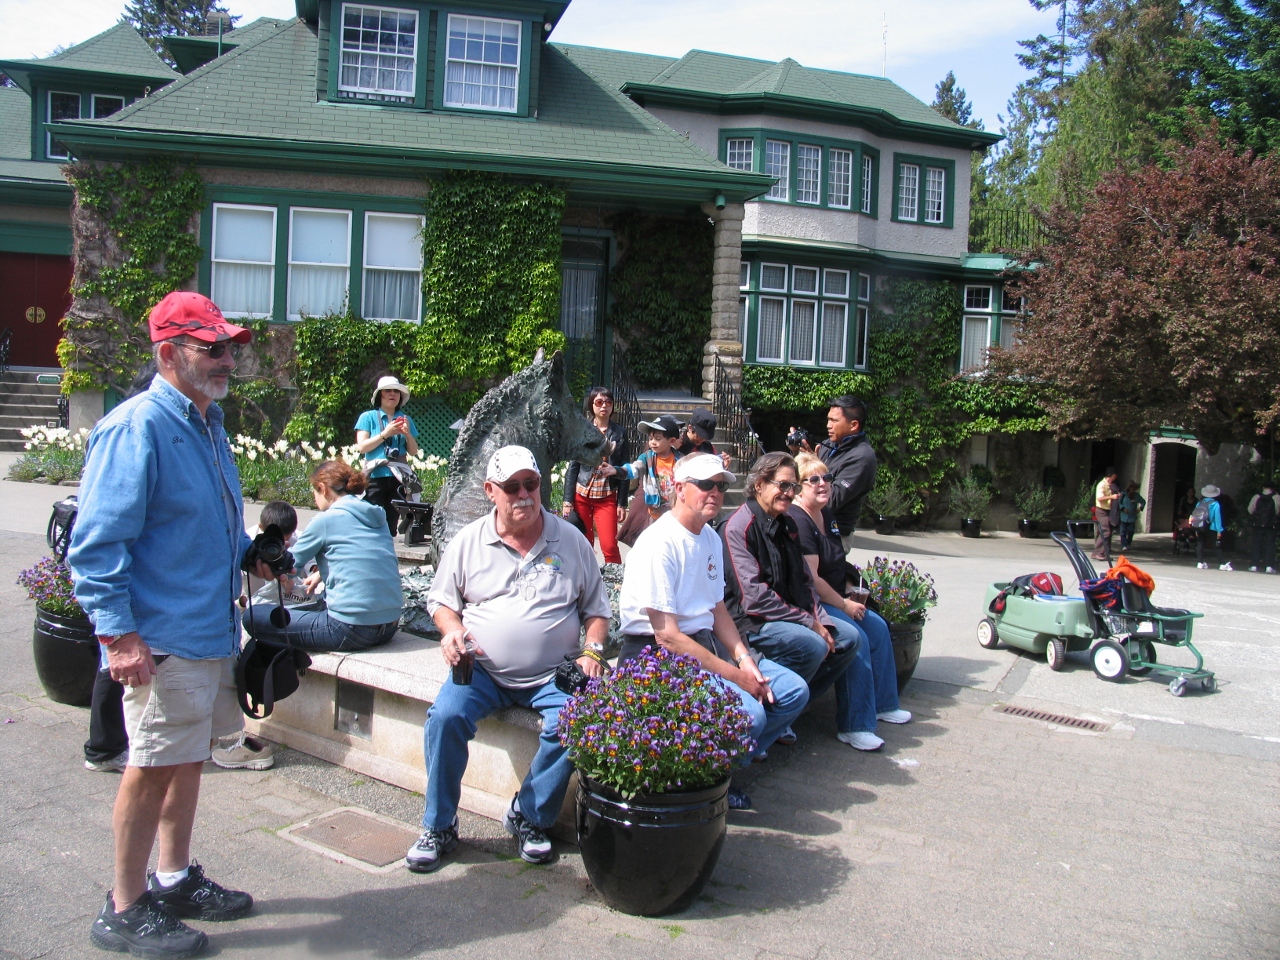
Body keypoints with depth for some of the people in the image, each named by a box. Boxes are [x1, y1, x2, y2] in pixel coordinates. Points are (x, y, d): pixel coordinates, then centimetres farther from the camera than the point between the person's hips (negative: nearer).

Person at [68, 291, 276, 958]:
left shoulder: (208, 423, 13)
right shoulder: (136, 428, -17)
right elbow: (96, 545, -20)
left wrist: (250, 555, 12)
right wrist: (120, 634, -23)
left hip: (213, 629, 9)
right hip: (162, 639, -9)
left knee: (188, 758, 19)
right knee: (153, 767, 2)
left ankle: (174, 879, 35)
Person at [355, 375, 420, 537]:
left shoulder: (405, 420, 15)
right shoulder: (368, 417, 6)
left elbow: (413, 452, 12)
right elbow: (362, 447, -4)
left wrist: (407, 434, -5)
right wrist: (385, 434, -10)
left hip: (398, 478, 3)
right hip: (375, 477, -3)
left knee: (392, 525, 1)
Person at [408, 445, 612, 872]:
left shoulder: (571, 541, 6)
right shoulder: (467, 542, 6)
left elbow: (596, 608, 13)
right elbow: (441, 600, 14)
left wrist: (592, 651, -4)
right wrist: (451, 629, -7)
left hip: (554, 674, 0)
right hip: (482, 670, 0)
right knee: (445, 716, -25)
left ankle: (530, 818, -3)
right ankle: (438, 827, -5)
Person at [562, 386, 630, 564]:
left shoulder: (620, 433, 5)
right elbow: (573, 467, 5)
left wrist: (622, 504, 0)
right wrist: (568, 501, -1)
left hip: (607, 497, 0)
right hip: (581, 495, 0)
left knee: (609, 546, -10)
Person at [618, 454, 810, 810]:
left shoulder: (711, 539, 11)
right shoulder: (659, 544, -18)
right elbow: (667, 636, -20)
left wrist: (743, 658, -2)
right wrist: (735, 676, -18)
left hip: (707, 645, 9)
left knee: (793, 690, 2)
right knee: (747, 712, -27)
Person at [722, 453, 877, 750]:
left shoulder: (787, 525, 12)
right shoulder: (738, 527, -17)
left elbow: (804, 580, 15)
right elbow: (754, 597, -24)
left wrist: (820, 619, -3)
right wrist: (808, 623, -20)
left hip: (791, 614, 9)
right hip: (750, 620, -9)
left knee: (848, 637, 0)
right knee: (812, 646, -29)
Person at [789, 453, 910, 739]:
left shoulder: (827, 516, 12)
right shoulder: (797, 522, -19)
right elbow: (811, 579, -23)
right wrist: (844, 605, -14)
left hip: (834, 600, 11)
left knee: (878, 627, 8)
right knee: (856, 638, -24)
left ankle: (883, 704, 23)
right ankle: (857, 725, -17)